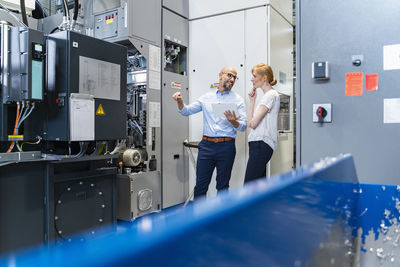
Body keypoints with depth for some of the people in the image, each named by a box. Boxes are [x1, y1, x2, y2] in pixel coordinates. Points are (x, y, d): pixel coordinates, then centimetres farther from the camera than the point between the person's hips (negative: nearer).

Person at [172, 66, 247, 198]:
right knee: (200, 184, 3)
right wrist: (180, 102, -6)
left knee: (223, 185, 9)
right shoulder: (206, 97, 11)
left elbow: (243, 126, -1)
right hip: (206, 144, 1)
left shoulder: (238, 100, 5)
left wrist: (233, 122, -22)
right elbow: (187, 111, 14)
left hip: (226, 147, -1)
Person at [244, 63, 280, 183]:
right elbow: (251, 122, 16)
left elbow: (252, 123, -13)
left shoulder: (271, 95, -8)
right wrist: (252, 101, 11)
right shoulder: (267, 95, 22)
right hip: (260, 144, 10)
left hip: (261, 145, -10)